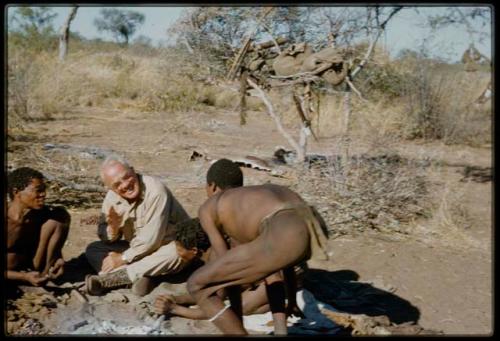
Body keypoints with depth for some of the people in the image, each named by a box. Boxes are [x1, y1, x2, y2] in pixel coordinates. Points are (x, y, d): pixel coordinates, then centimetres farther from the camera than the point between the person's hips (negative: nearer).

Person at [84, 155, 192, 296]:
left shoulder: (155, 190, -25)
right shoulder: (112, 197, -6)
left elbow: (151, 238, -26)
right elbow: (105, 238, -1)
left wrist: (123, 258, -19)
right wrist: (113, 227, -24)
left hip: (168, 245, -5)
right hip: (136, 249, 6)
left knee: (175, 253, -39)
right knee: (93, 250, -7)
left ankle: (110, 278, -32)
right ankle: (139, 278, -28)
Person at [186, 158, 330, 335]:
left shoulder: (207, 208, 26)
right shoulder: (266, 192, 42)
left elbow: (227, 266, 24)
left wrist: (237, 320, 36)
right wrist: (292, 300, 61)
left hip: (287, 238, -7)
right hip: (317, 227, 7)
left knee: (196, 285, 8)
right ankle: (281, 331, 30)